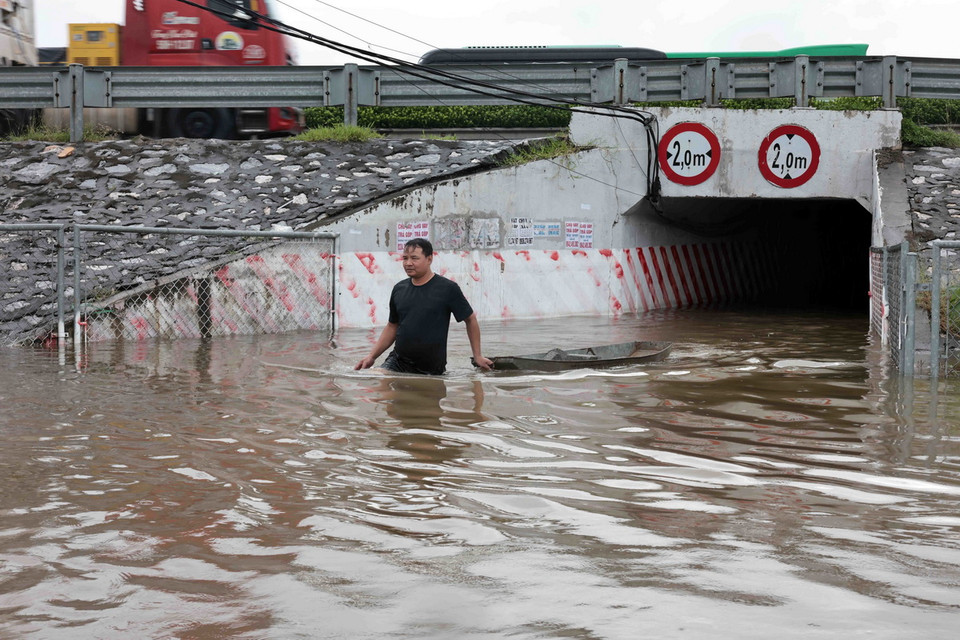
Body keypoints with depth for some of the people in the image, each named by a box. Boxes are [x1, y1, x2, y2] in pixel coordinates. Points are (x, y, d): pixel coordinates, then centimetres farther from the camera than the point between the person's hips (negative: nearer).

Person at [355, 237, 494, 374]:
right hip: (398, 361, 3)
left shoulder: (448, 288, -5)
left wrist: (477, 356, 5)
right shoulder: (399, 289, 9)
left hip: (431, 368, -2)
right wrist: (372, 356, 11)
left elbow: (470, 319, 4)